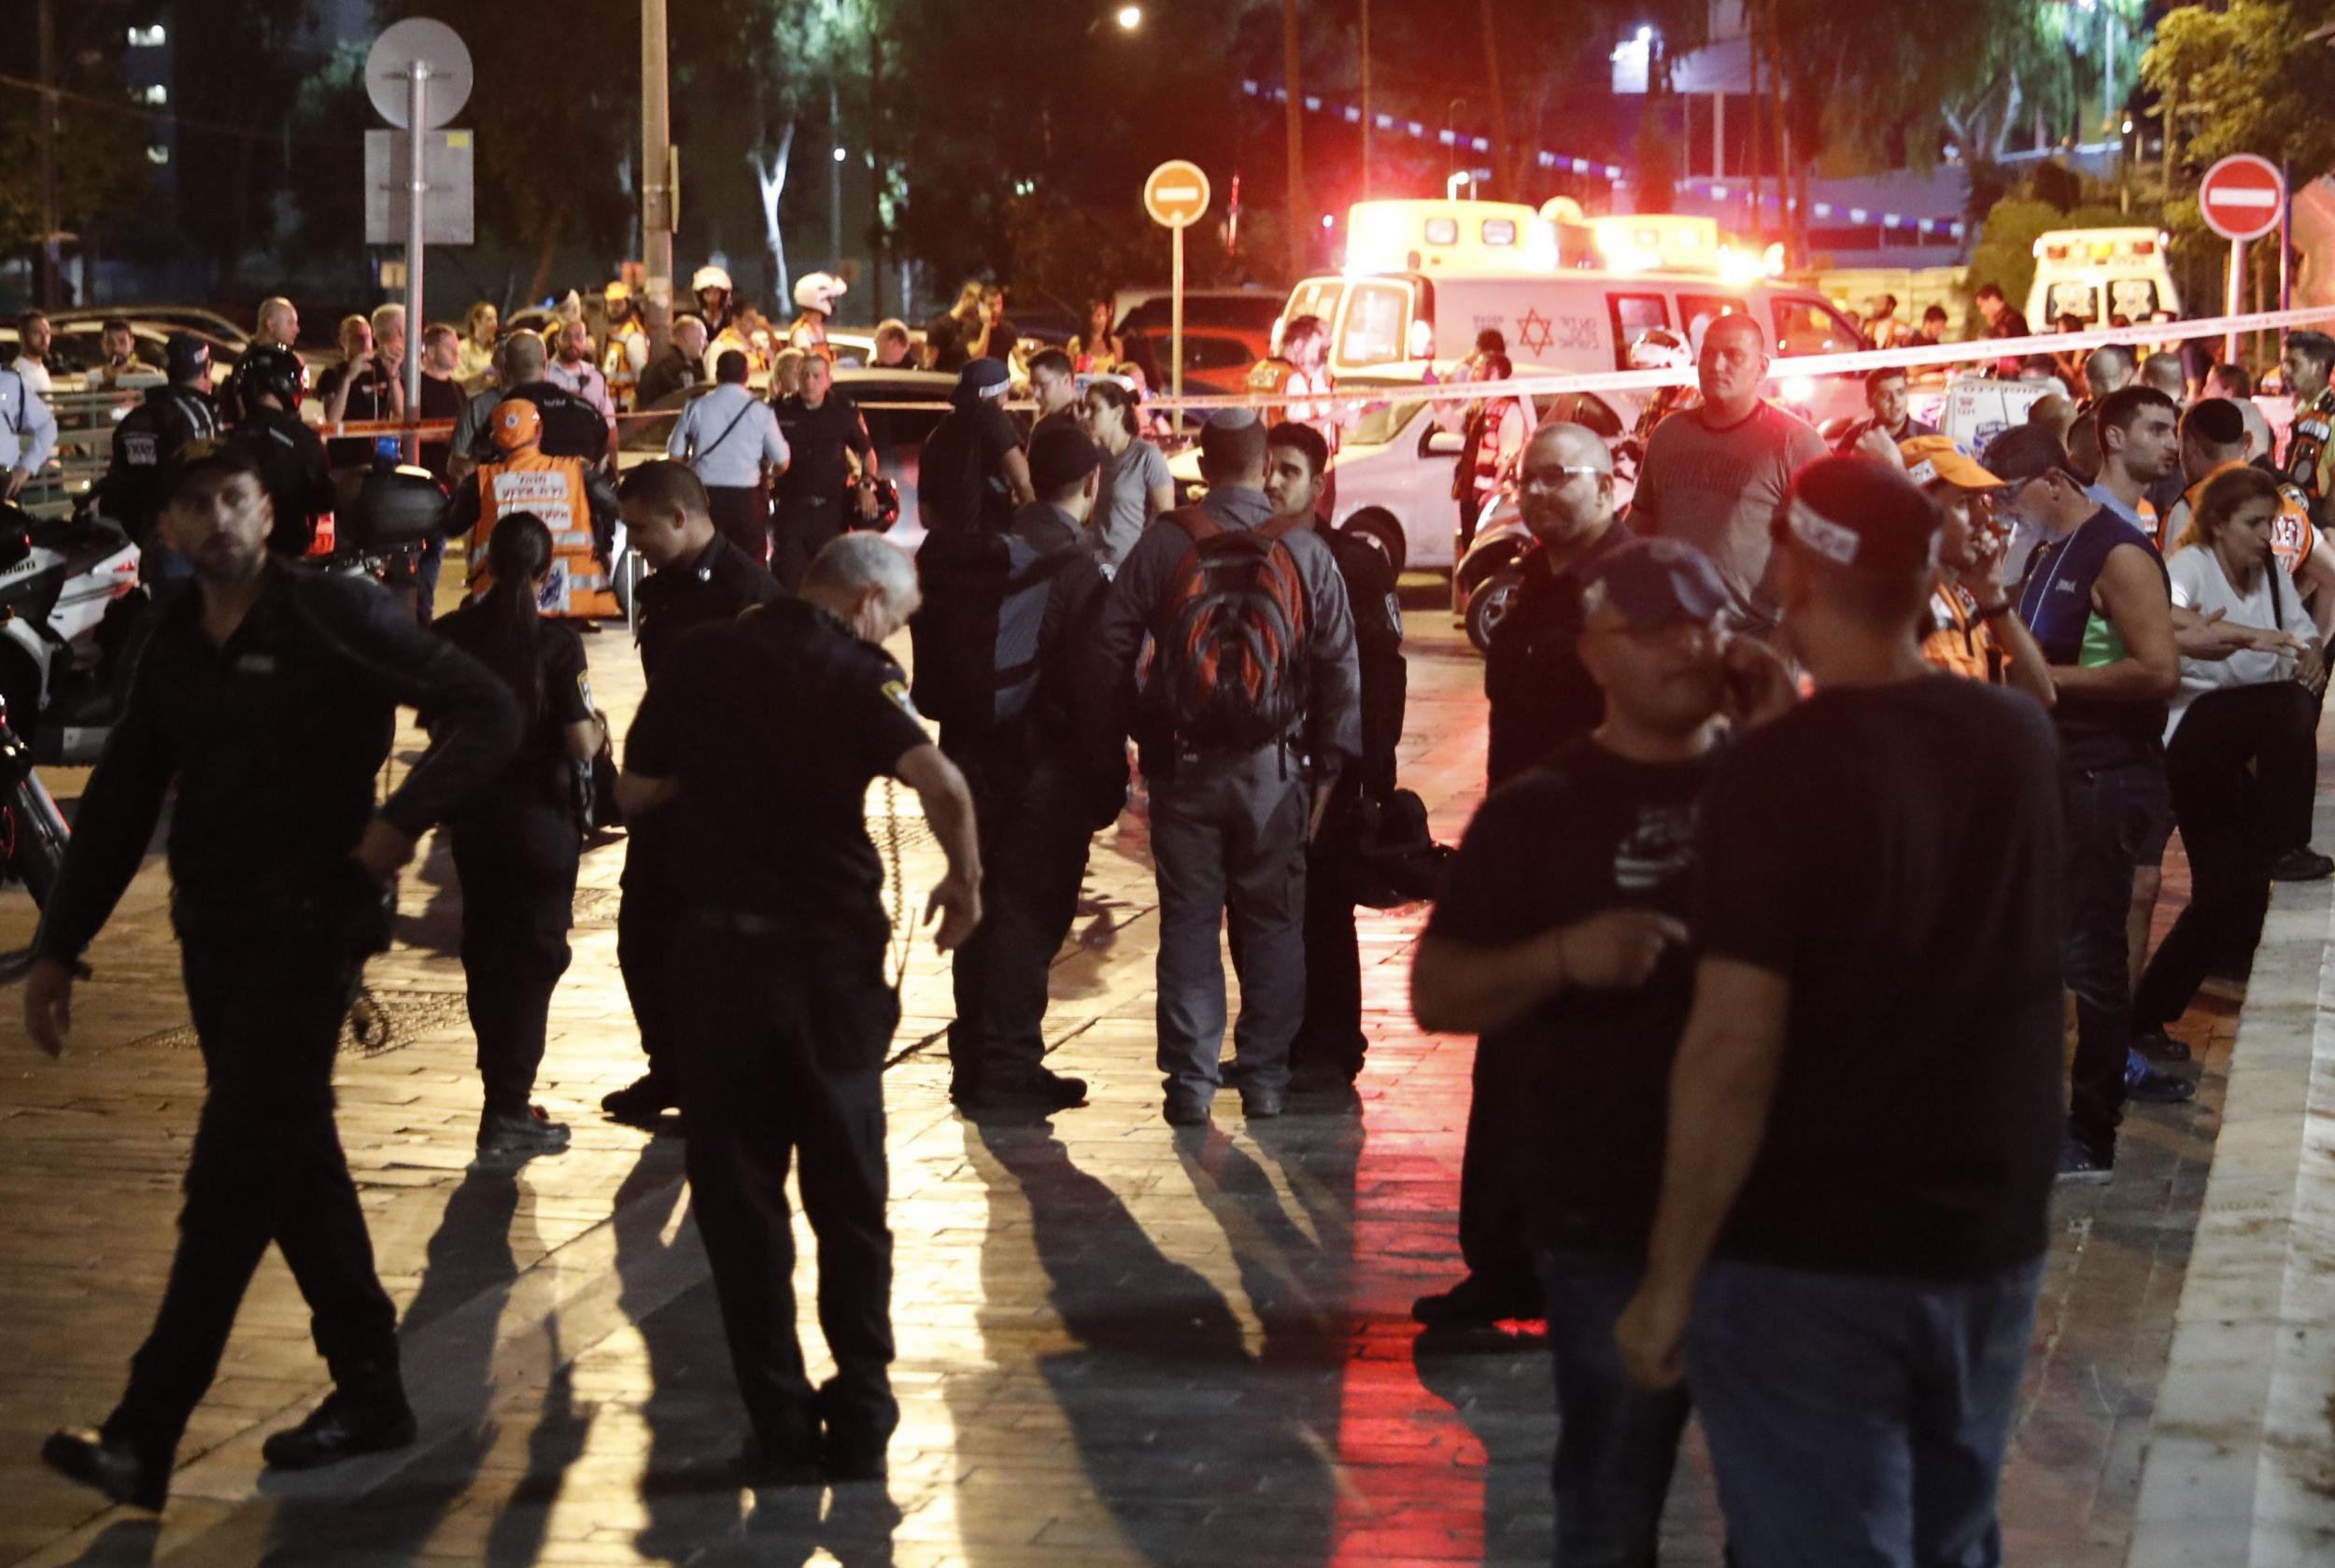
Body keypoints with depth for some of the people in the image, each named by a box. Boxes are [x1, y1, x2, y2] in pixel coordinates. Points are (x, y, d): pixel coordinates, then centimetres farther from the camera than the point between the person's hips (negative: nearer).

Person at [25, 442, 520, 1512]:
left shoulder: (335, 617, -8)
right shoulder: (173, 643, 10)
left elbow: (488, 713, -9)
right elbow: (118, 803, 14)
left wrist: (403, 822, -19)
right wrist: (57, 946, 10)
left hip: (307, 928, -7)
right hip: (213, 931, 7)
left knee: (236, 1174, -10)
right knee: (293, 1155, 12)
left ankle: (144, 1438, -14)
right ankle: (368, 1390, 23)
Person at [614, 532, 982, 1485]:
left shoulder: (702, 660, 2)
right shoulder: (858, 676, -9)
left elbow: (635, 792, 8)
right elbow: (939, 781, -26)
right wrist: (965, 880, -11)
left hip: (721, 948, 2)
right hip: (832, 951, -2)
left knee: (740, 1199, 8)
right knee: (849, 1199, 11)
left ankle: (782, 1428, 6)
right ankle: (859, 1424, 13)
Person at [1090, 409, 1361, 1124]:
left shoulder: (1162, 545, -5)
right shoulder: (1303, 550, -3)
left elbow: (1110, 652, -4)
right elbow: (1340, 665, -1)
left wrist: (1136, 732, 8)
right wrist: (1330, 766, 6)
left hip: (1183, 766, 0)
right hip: (1275, 768, 0)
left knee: (1189, 921, 6)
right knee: (1272, 923, 10)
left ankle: (1190, 1079, 6)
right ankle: (1264, 1075, 12)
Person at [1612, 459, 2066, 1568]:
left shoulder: (1778, 770, -19)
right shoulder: (2023, 743, 0)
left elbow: (1736, 1051, -23)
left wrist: (1668, 1281, -15)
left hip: (1809, 1260, -6)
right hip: (1989, 1241, 6)